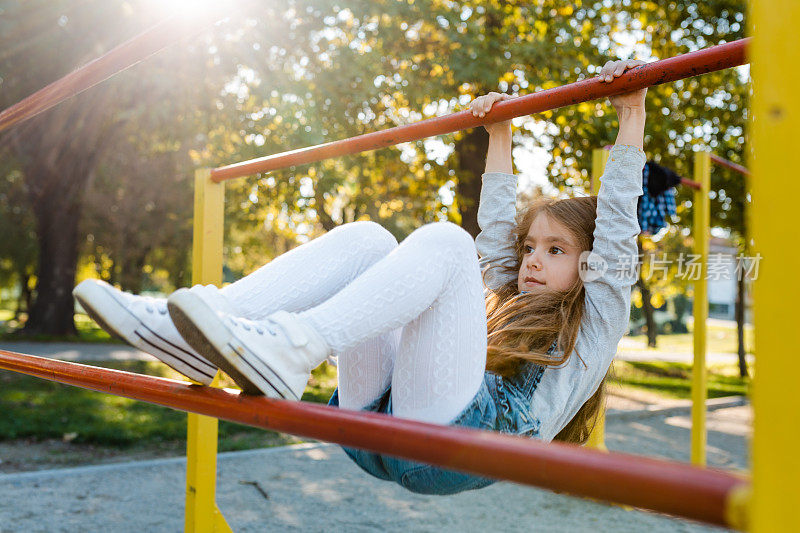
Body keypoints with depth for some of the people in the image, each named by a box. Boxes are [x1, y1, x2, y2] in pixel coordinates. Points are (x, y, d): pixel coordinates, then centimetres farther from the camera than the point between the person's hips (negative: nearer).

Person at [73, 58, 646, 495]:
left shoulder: (592, 329, 21)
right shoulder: (506, 310, 36)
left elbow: (617, 235, 14)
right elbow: (497, 237, 39)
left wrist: (631, 119, 16)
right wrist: (500, 139, 44)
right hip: (378, 427, 6)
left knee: (442, 242, -19)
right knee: (365, 238, -5)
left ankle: (287, 352, -38)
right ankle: (188, 332, -21)